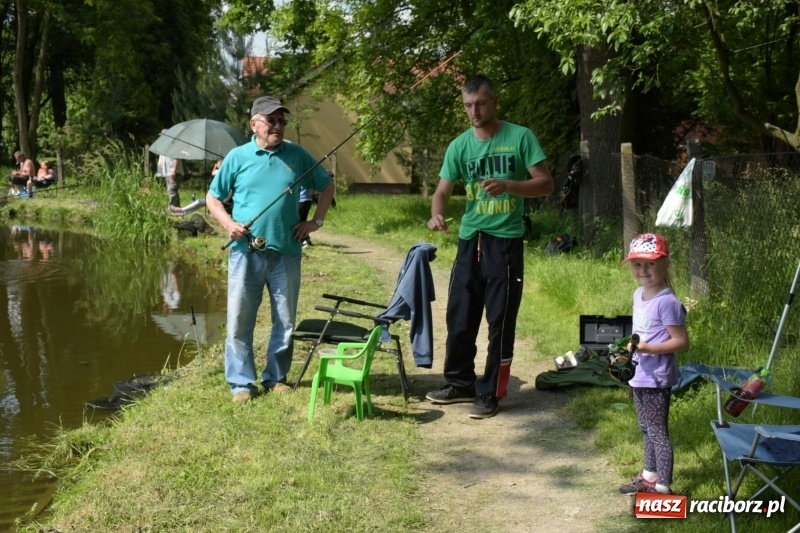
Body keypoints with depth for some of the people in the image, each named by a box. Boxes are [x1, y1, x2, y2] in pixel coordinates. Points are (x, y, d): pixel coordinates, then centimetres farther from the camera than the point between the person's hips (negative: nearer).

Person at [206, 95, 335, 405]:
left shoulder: (297, 156, 7)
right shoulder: (237, 156, 3)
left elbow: (326, 186, 19)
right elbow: (213, 197, 10)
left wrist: (316, 221, 8)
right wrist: (228, 223, -7)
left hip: (286, 251, 2)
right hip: (246, 251, -2)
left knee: (285, 321, 8)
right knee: (239, 320, -1)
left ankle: (276, 378, 23)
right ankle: (241, 383, 9)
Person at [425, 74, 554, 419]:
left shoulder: (520, 137, -5)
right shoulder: (459, 146, 4)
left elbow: (546, 184, -8)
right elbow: (443, 190, 1)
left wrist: (506, 185, -24)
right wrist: (437, 214, -22)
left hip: (505, 242, -4)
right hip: (469, 240, 4)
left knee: (500, 321, 1)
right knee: (459, 318, 10)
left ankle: (490, 394, 11)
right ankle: (461, 384, 26)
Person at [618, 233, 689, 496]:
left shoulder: (667, 302, -20)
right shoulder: (639, 294, 7)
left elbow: (681, 341, -21)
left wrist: (646, 348, -28)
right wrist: (628, 349, 7)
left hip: (656, 378, -9)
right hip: (639, 376, 9)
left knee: (657, 431, -2)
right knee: (646, 429, 21)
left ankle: (663, 488, 6)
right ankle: (649, 476, 36)